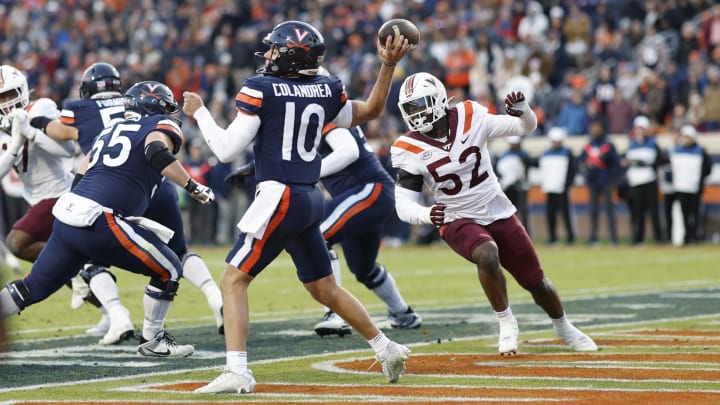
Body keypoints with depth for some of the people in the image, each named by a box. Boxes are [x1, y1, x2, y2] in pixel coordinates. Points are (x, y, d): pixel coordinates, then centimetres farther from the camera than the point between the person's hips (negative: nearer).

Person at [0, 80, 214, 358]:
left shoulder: (110, 131, 28)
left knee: (33, 288, 16)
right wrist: (192, 186, -10)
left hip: (67, 219, 8)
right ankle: (152, 340, 15)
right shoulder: (160, 127, 6)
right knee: (168, 271, 6)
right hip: (98, 224, -8)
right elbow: (157, 153, -15)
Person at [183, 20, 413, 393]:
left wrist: (199, 112, 3)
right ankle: (386, 349, 29)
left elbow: (227, 150, -10)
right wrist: (388, 67, 23)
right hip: (311, 199, 7)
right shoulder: (326, 90, 7)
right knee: (324, 288, 22)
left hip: (279, 197, -7)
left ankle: (237, 372, -17)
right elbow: (369, 112, 23)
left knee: (233, 281, -6)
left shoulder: (260, 91, -10)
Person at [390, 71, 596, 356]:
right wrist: (427, 214, -35)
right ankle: (507, 324, -14)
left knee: (536, 282, 11)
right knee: (488, 255, -35)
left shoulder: (470, 117, -11)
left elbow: (527, 128, -2)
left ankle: (563, 328, 40)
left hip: (499, 213, 2)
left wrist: (523, 111, -26)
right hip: (458, 222, -2)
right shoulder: (409, 150, -13)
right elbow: (404, 205, -13)